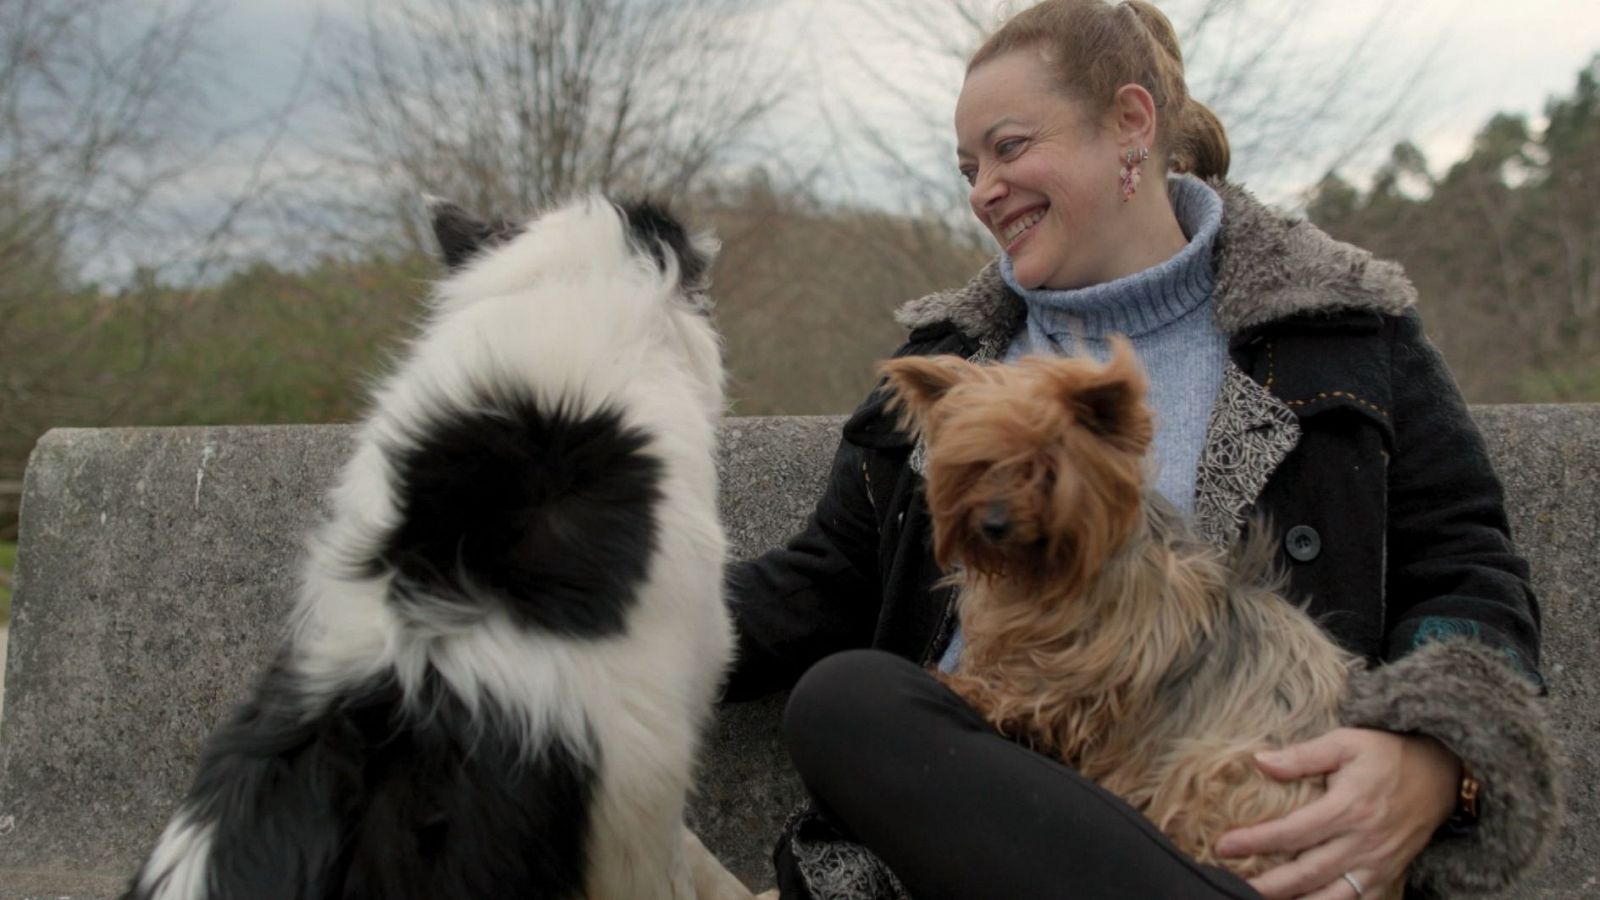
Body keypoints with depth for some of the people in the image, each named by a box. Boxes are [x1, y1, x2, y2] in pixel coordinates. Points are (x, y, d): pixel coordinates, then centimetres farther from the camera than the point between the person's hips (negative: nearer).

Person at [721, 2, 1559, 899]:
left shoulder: (1348, 333, 11)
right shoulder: (948, 354, 21)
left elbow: (1468, 574, 5)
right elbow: (827, 583, 19)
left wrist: (1434, 758, -16)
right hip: (973, 806, 6)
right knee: (844, 697, -31)